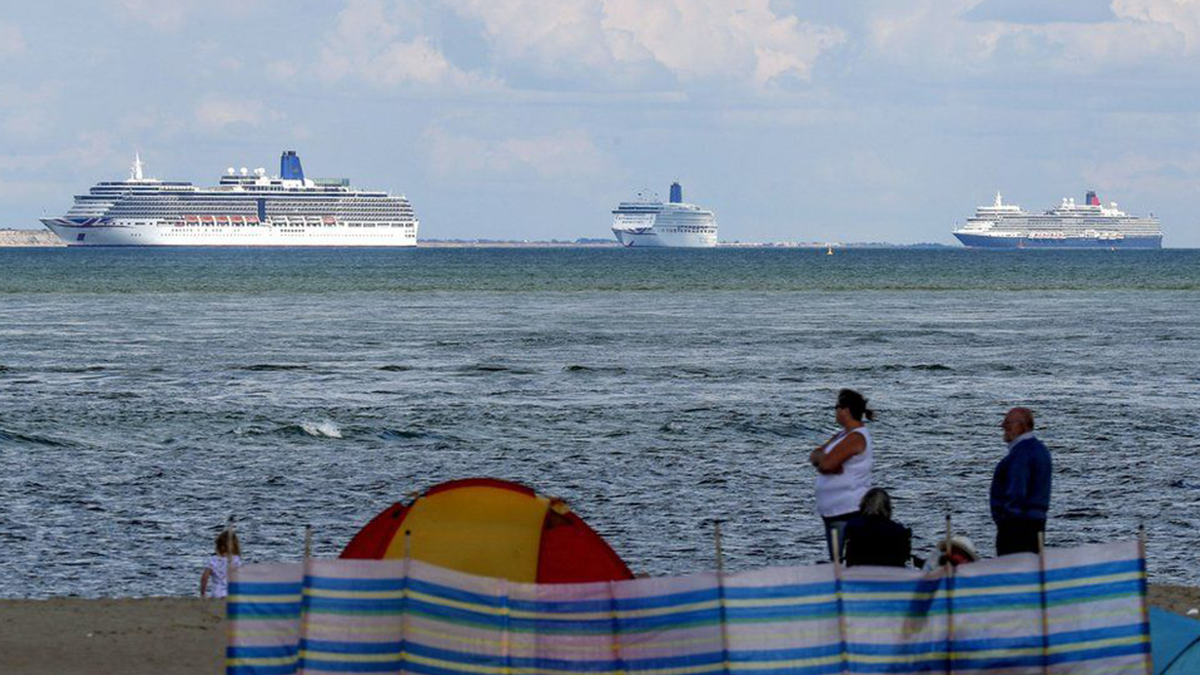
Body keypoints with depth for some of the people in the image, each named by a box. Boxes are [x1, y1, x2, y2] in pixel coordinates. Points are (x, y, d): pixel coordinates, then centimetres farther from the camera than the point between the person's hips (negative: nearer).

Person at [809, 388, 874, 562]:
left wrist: (819, 456, -1)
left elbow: (826, 463, -23)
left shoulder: (856, 437, -15)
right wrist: (823, 458, -10)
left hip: (848, 512, -10)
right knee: (835, 561, 12)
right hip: (833, 510, 10)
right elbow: (813, 457, 12)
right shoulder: (842, 435, 16)